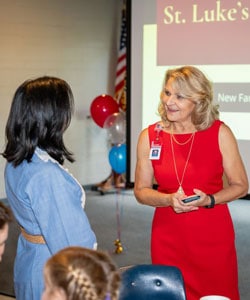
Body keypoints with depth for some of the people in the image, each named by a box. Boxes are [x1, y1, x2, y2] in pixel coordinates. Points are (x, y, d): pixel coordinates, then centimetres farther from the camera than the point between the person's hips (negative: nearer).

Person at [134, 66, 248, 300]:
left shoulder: (220, 133, -7)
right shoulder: (149, 136, -2)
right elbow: (141, 190, 5)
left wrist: (209, 200, -17)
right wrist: (169, 199, -14)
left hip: (213, 235, -1)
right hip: (168, 236, 2)